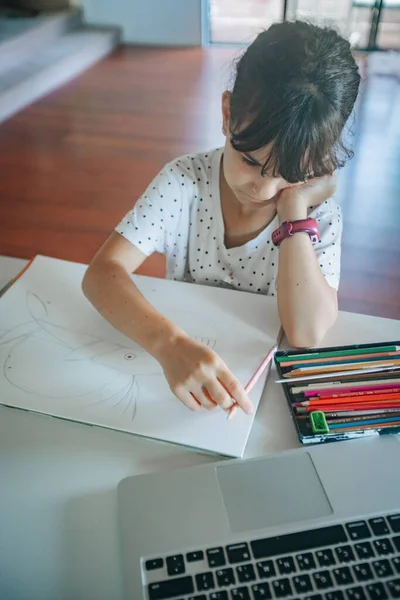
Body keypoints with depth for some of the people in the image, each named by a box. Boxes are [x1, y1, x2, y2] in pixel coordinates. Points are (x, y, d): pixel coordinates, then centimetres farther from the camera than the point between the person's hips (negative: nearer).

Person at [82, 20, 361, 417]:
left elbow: (307, 332, -24)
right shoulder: (184, 181, -13)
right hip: (179, 357, 1)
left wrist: (294, 206, -23)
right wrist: (169, 344, -38)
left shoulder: (318, 215, -12)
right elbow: (102, 272, -22)